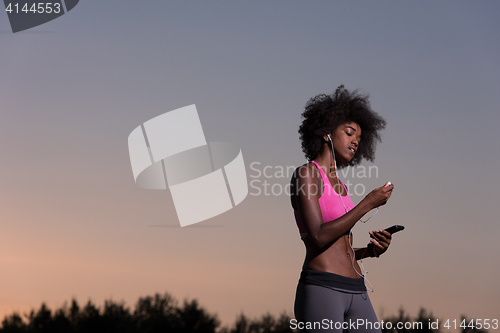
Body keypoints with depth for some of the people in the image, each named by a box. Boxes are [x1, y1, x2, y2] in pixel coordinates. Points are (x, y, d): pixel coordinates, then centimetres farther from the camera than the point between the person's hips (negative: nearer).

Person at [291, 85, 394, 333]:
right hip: (321, 292, -8)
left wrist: (370, 250, 6)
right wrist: (368, 203, -11)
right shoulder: (305, 174, -3)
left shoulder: (338, 187, 22)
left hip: (355, 294, 8)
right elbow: (318, 238, -16)